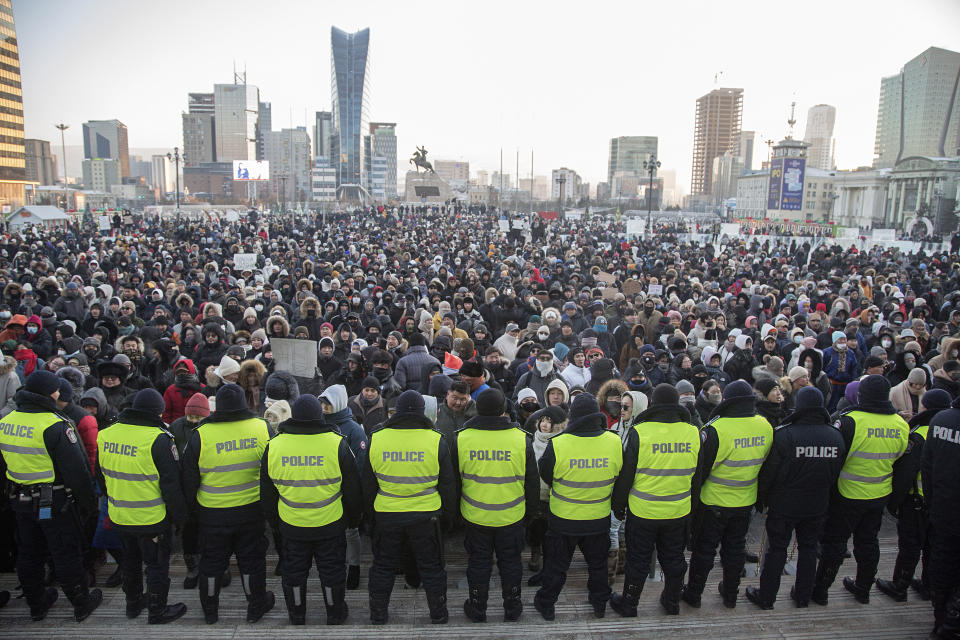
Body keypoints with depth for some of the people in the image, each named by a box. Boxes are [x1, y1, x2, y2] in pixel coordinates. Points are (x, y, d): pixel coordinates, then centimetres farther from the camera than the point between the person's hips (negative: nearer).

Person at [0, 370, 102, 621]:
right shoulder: (55, 426, -22)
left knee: (29, 553, 19)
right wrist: (88, 502, -9)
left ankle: (36, 604, 35)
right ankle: (81, 604, 20)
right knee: (66, 554, 6)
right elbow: (76, 470, -20)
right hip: (54, 503, -7)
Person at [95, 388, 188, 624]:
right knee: (157, 564, 10)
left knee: (130, 559, 25)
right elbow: (171, 483, -18)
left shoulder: (105, 435, -1)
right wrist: (179, 516, -6)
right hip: (152, 517, -6)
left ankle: (133, 602, 41)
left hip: (119, 516, 6)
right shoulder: (158, 439, -22)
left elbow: (101, 476, 13)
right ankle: (158, 611, 22)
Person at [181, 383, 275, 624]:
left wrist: (193, 506, 13)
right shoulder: (262, 428, -10)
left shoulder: (200, 435, -13)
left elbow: (189, 480, -3)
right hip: (252, 511, 1)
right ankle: (256, 606, 30)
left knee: (212, 561, 18)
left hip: (213, 513, 0)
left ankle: (210, 611, 34)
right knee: (252, 559, 16)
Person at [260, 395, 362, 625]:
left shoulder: (273, 446, -9)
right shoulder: (337, 444, -16)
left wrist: (274, 521, 17)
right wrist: (353, 519, 8)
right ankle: (335, 614, 32)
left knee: (294, 571, 20)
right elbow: (352, 489, -6)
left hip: (291, 526, 2)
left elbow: (267, 493, 3)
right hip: (331, 525, -2)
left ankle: (296, 616, 37)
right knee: (332, 571, 16)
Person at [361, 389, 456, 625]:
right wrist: (447, 517, 11)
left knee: (383, 566, 18)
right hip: (426, 516, -1)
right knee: (431, 567, 15)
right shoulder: (436, 440, -9)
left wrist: (370, 513, 18)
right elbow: (448, 486, -1)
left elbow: (367, 484, 5)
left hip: (387, 515, 1)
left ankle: (378, 615, 30)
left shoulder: (376, 439, -5)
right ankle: (438, 614, 27)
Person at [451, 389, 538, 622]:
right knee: (510, 561, 18)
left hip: (475, 515, 0)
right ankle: (512, 607, 32)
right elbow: (532, 481, -2)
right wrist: (529, 509, 13)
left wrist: (455, 509, 14)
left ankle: (477, 608, 30)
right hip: (512, 516, 0)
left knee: (478, 562, 17)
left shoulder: (461, 438, -12)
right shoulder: (521, 439, -12)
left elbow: (453, 480, -1)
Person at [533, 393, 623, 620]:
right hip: (600, 518, 2)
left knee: (556, 563, 17)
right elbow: (620, 478, 2)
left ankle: (546, 604, 32)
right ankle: (600, 603, 40)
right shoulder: (615, 442, -15)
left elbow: (546, 476, -6)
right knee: (597, 562, 24)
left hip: (563, 518, -2)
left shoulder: (557, 445, -24)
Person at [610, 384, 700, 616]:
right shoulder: (694, 434, -6)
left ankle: (628, 604, 26)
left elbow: (625, 475, -11)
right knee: (673, 558, 21)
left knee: (638, 560, 11)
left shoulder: (639, 433, -17)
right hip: (678, 511, 3)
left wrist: (618, 505, 2)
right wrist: (690, 504, 20)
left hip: (643, 511, -3)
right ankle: (672, 601, 38)